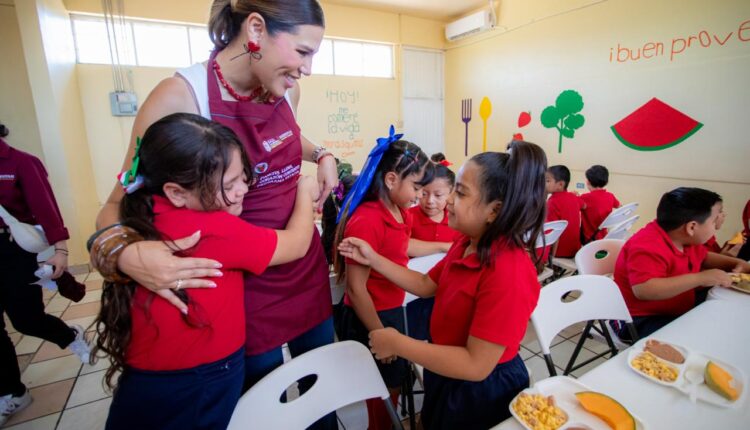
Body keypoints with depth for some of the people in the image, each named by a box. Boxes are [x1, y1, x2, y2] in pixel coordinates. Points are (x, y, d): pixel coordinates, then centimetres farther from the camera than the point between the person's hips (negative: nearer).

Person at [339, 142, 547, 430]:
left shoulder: (508, 271, -35)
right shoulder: (467, 243, -7)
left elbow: (475, 366, -33)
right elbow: (425, 285, 4)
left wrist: (397, 343, -29)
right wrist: (373, 259, -2)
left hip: (482, 392, -7)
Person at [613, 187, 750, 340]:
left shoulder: (685, 239, 6)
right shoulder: (648, 248, -29)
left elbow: (704, 258, 29)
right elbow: (643, 290, -43)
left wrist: (736, 263, 11)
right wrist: (700, 278, -37)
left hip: (679, 312, 11)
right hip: (645, 321, -10)